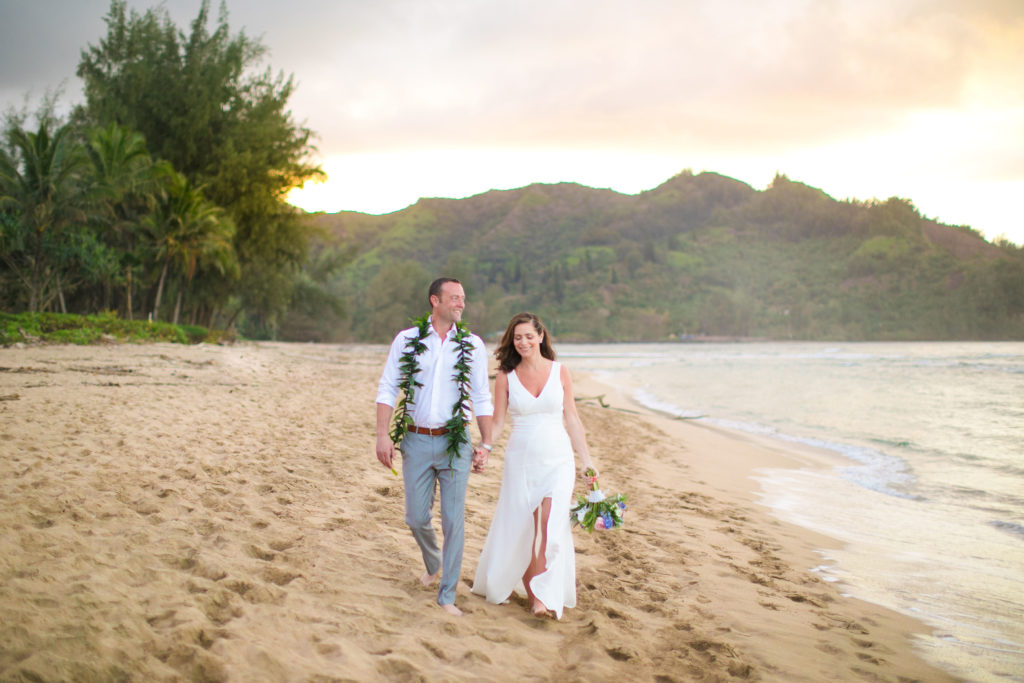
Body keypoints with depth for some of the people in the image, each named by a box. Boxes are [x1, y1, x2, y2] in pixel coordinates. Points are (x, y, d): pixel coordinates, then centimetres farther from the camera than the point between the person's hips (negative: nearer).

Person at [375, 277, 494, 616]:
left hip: (454, 442, 0)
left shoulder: (472, 345, 2)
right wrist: (383, 435, -10)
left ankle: (447, 596, 12)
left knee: (453, 521, -1)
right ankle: (434, 564, 40)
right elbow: (387, 389, 0)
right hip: (416, 440, 0)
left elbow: (481, 398, 5)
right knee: (417, 518, 8)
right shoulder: (407, 340, 0)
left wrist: (485, 445, 0)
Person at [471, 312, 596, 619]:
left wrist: (586, 459, 7)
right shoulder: (506, 377, 1)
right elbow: (496, 422, 3)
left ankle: (542, 595, -9)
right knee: (518, 528, 4)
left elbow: (572, 418, 7)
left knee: (550, 524, -16)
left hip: (557, 459, 0)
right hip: (520, 460, 1)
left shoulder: (560, 372, 3)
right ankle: (529, 590, 24)